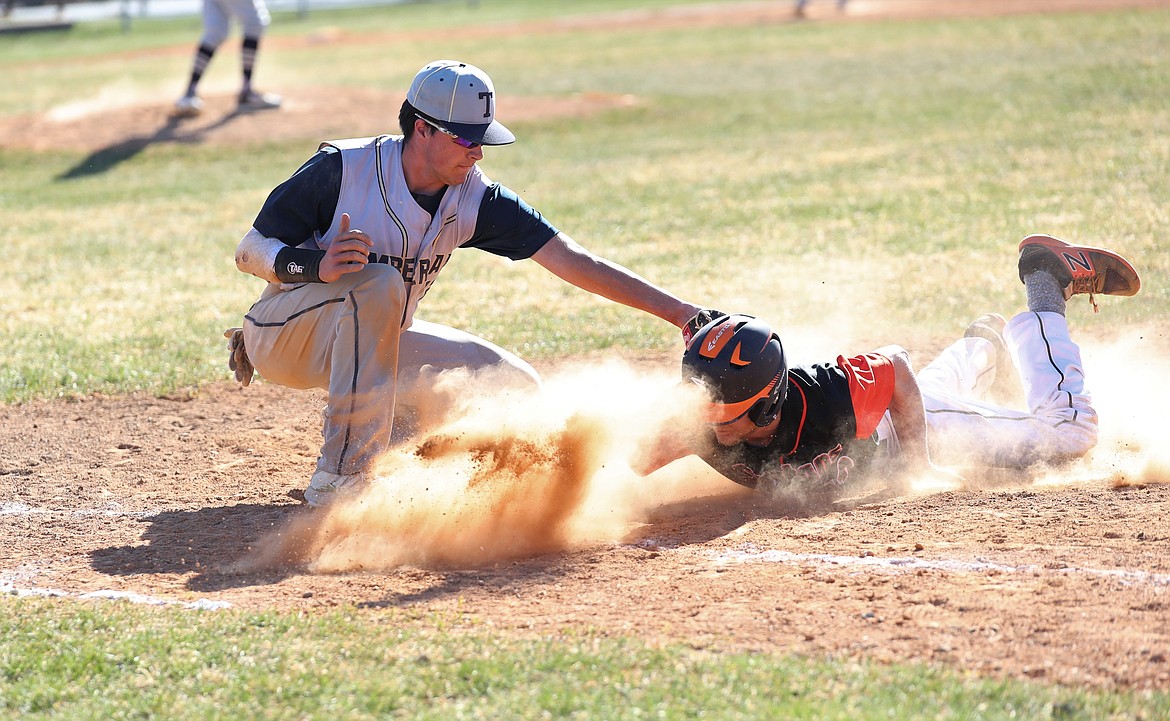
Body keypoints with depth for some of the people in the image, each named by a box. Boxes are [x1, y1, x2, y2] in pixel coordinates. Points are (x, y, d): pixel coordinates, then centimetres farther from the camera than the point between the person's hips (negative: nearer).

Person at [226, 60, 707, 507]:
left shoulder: (475, 198, -12)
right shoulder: (342, 169, -24)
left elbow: (573, 261, -16)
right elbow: (250, 250, -19)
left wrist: (677, 311, -23)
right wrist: (317, 266, -40)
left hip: (369, 341, 5)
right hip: (282, 335, -5)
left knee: (516, 387, -8)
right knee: (378, 283, -37)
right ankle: (341, 478, -33)